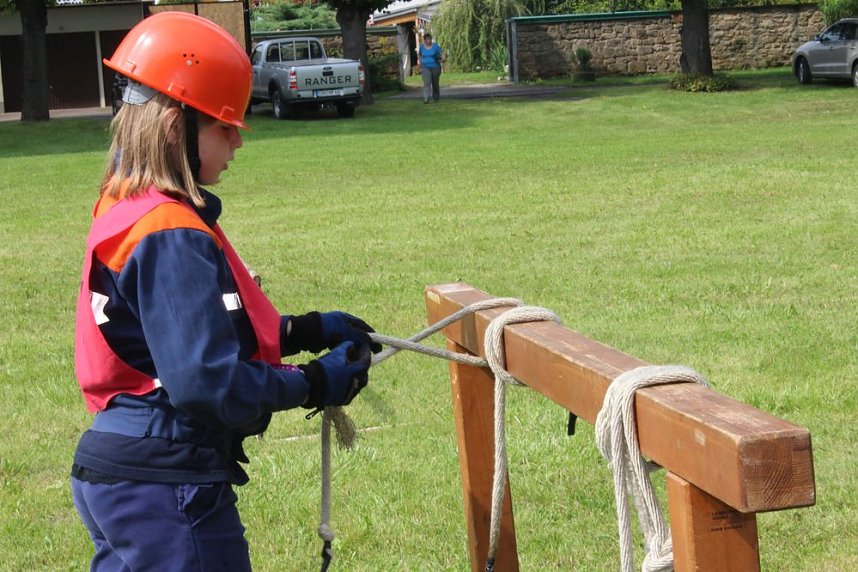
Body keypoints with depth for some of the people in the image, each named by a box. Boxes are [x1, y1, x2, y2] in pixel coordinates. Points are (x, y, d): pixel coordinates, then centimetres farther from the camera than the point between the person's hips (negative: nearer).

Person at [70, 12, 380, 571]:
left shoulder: (126, 210, 9)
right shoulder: (172, 237, -21)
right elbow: (206, 381, -26)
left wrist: (307, 330, 12)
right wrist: (314, 385, -13)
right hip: (167, 486, -10)